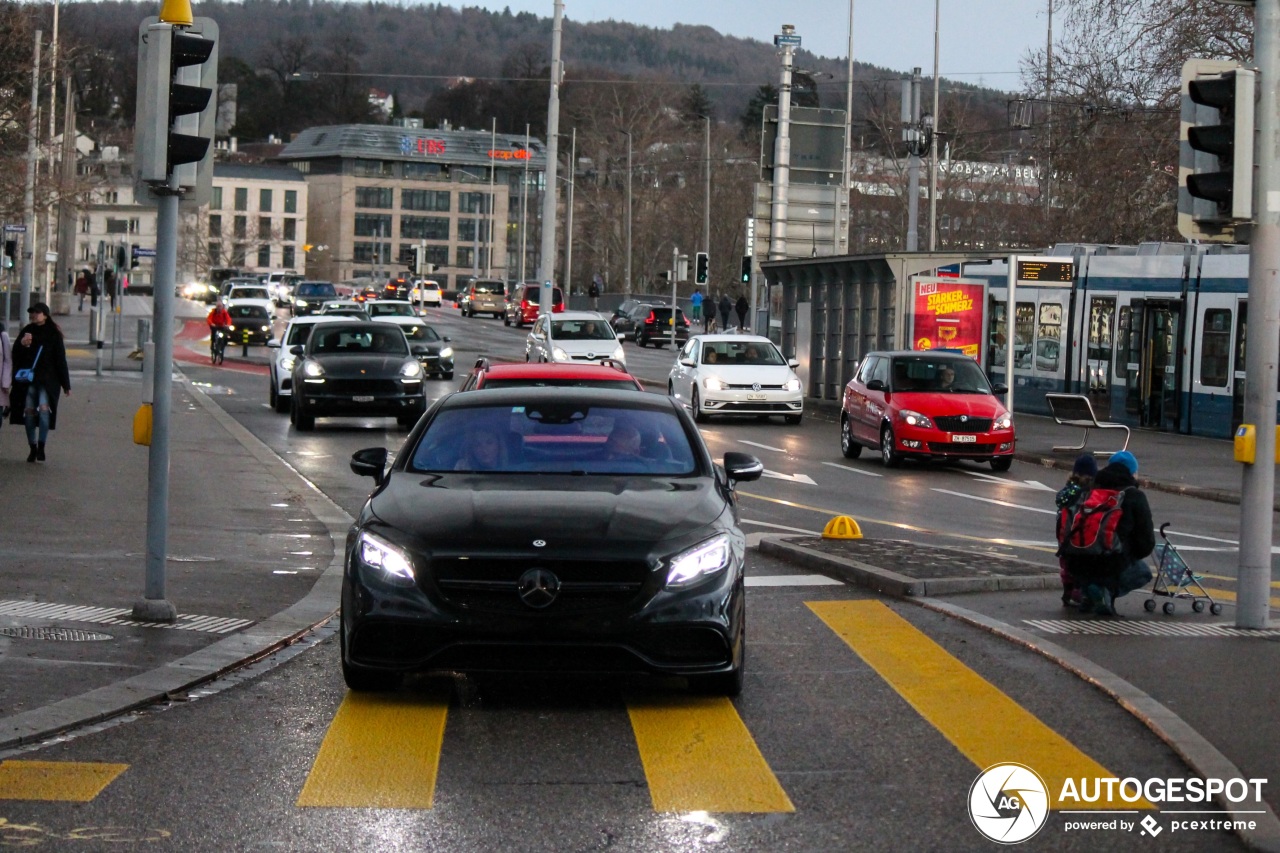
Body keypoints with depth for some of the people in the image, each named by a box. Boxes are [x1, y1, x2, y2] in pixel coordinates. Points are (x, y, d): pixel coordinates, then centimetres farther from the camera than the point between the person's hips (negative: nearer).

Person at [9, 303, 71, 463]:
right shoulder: (27, 331, 8)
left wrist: (66, 385, 0)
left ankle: (41, 447, -14)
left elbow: (60, 360, 1)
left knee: (44, 409, -20)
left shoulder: (53, 334, -1)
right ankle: (33, 448, 13)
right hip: (28, 379, 4)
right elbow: (15, 355, 6)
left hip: (47, 379, -4)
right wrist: (22, 344, -16)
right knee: (29, 412, 3)